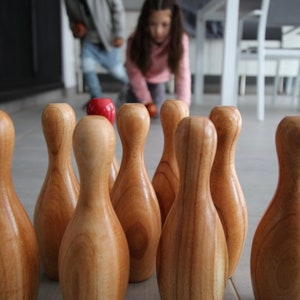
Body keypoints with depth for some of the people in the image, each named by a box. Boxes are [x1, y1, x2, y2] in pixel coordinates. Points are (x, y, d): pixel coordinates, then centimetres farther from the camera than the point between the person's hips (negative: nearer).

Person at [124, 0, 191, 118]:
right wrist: (146, 101, -28)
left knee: (156, 113, 1)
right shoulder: (135, 40, -37)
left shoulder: (180, 40, -35)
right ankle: (129, 92, 32)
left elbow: (182, 73, -39)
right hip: (141, 78, -1)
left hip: (159, 79, 1)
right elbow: (135, 72, -28)